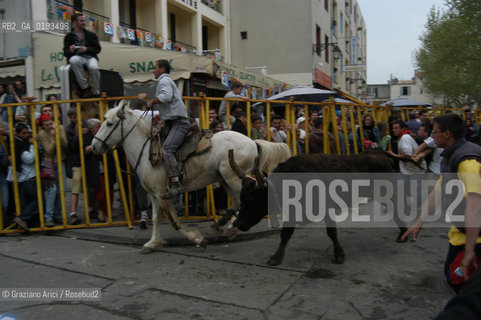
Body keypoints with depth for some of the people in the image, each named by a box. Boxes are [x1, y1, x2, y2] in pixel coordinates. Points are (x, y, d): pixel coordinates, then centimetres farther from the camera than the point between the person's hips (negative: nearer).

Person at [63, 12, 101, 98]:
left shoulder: (91, 35, 18)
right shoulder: (69, 36, 15)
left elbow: (97, 49, 9)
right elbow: (65, 53, 10)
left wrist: (87, 49, -9)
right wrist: (70, 50, -15)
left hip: (90, 57, 0)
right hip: (76, 57, 0)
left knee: (93, 68, -36)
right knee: (73, 60, -38)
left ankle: (96, 93, -20)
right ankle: (84, 88, -30)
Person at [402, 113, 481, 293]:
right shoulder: (450, 158, 8)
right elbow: (436, 193, 13)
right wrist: (419, 223, 12)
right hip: (461, 231, 10)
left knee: (456, 278, -5)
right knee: (452, 273, 20)